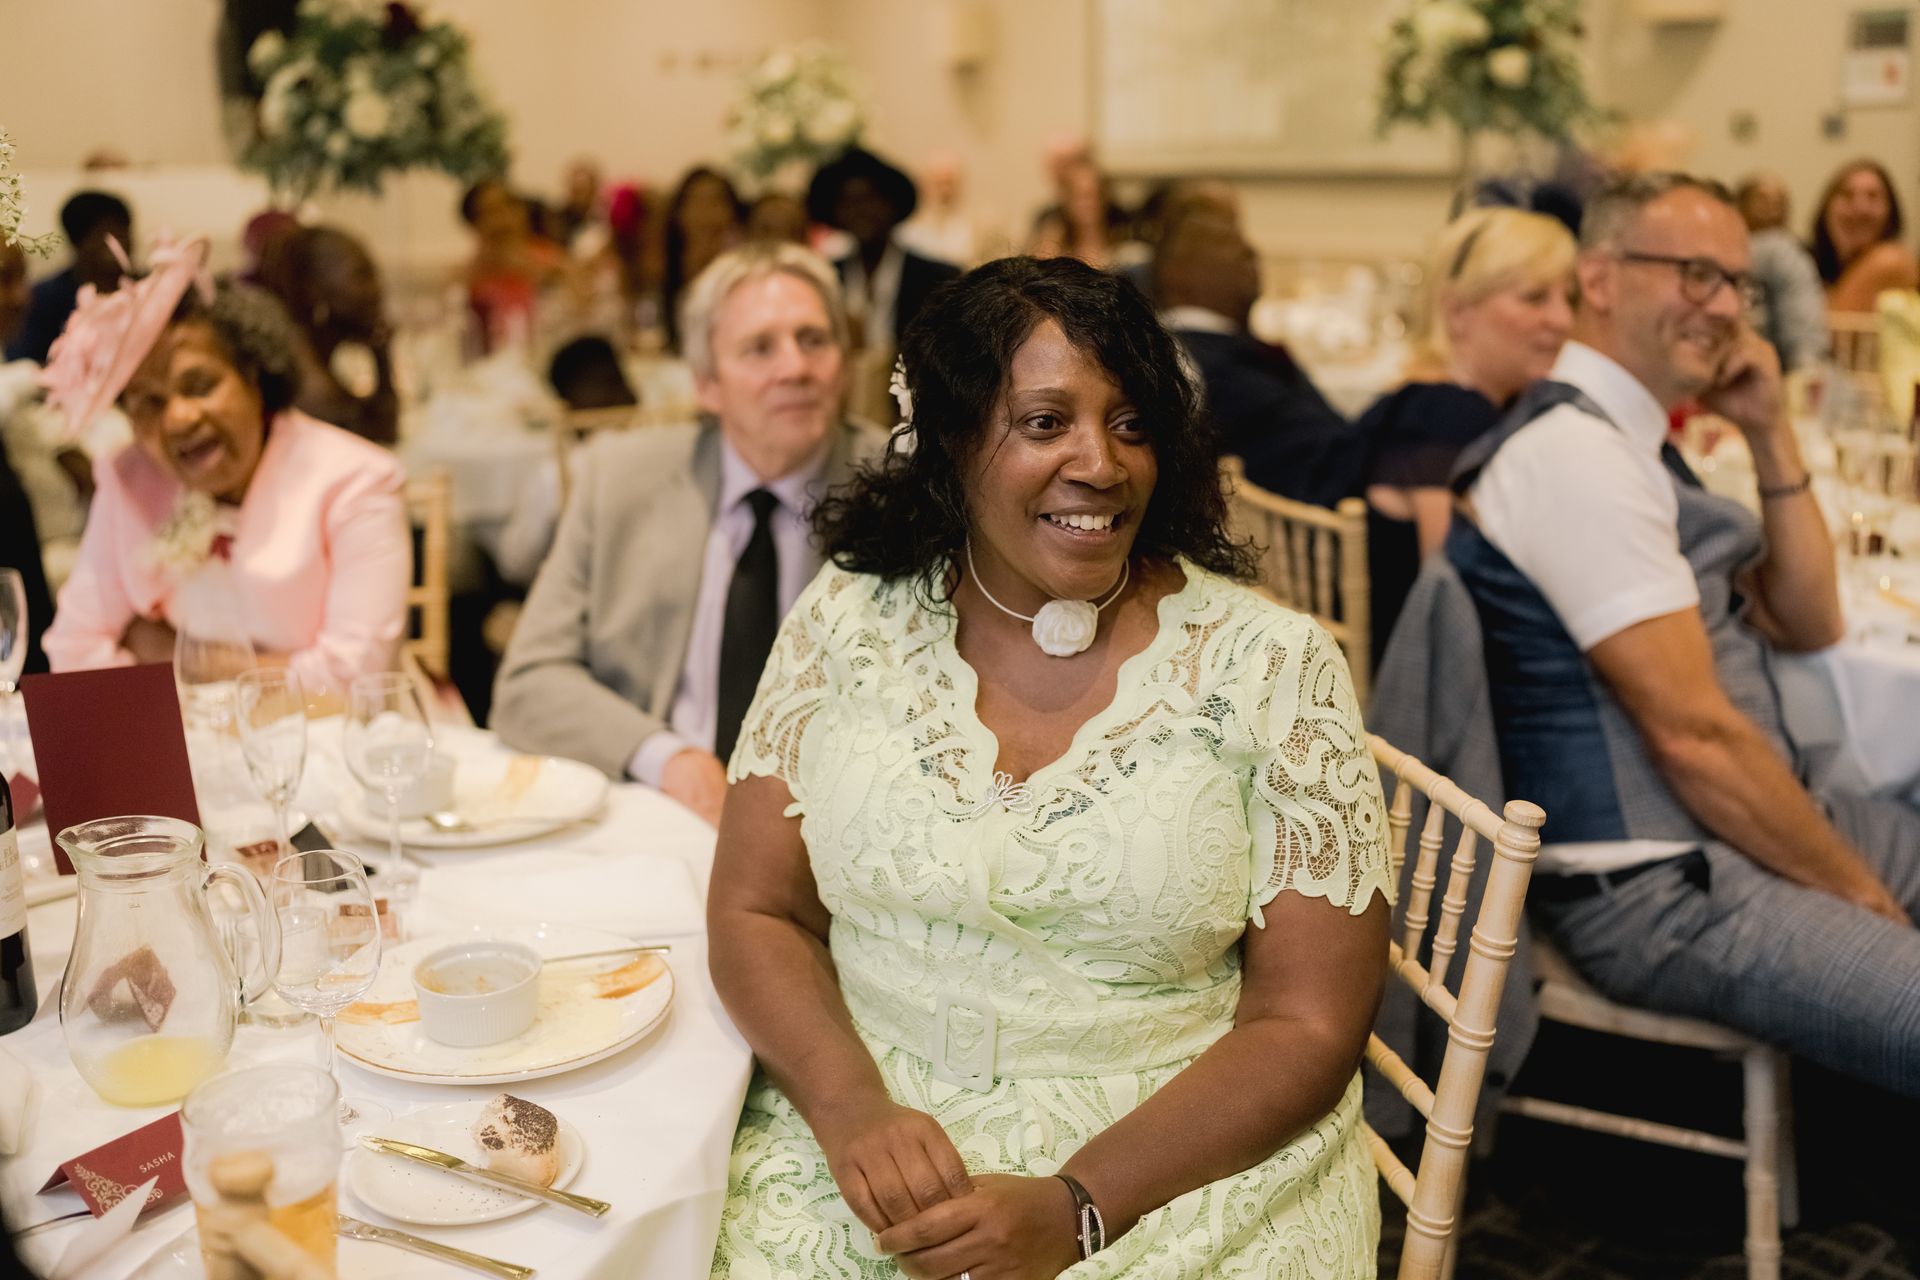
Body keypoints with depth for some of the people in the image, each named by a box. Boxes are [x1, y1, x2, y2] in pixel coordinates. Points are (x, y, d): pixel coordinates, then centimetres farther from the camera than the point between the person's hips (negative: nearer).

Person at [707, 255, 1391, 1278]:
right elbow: (755, 914, 3)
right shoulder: (847, 622, 1)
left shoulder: (1275, 668, -5)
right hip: (869, 1127, 2)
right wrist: (853, 1109, -14)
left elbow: (1307, 1028, -6)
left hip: (1181, 1163, -2)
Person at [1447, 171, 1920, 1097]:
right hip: (1660, 890, -10)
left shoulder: (1631, 442, 12)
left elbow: (1806, 626, 15)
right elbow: (1694, 733, -20)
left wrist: (1770, 432, 4)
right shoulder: (1575, 451, -18)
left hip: (1732, 823, 10)